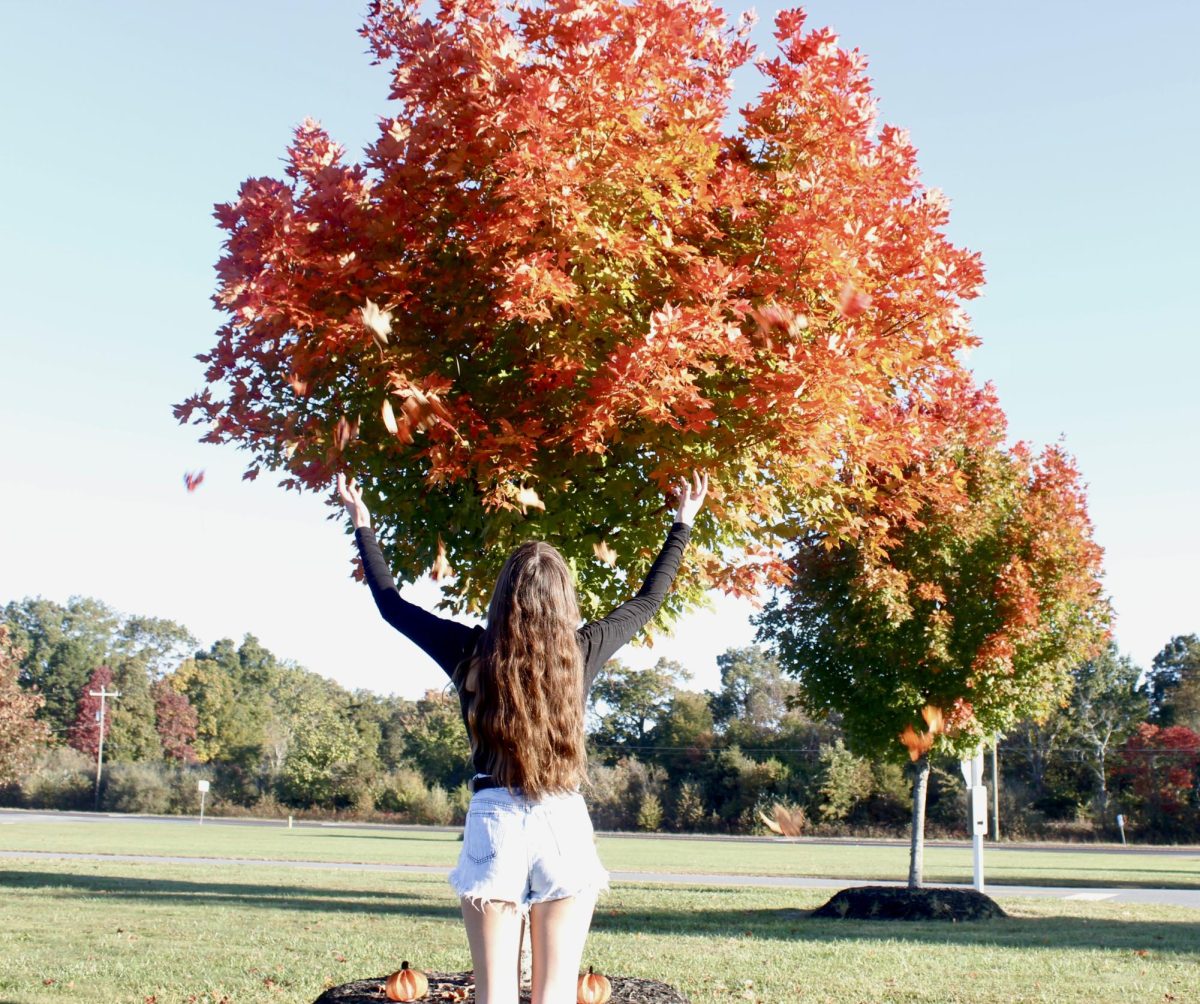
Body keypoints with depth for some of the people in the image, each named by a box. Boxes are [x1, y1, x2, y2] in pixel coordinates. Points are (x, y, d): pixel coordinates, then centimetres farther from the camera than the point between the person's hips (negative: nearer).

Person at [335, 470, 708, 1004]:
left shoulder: (471, 651, -3)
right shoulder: (582, 651, 0)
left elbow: (391, 603, 11)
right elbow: (647, 600, 16)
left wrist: (363, 527, 23)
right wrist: (682, 525, 28)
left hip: (495, 822, -1)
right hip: (565, 823, 1)